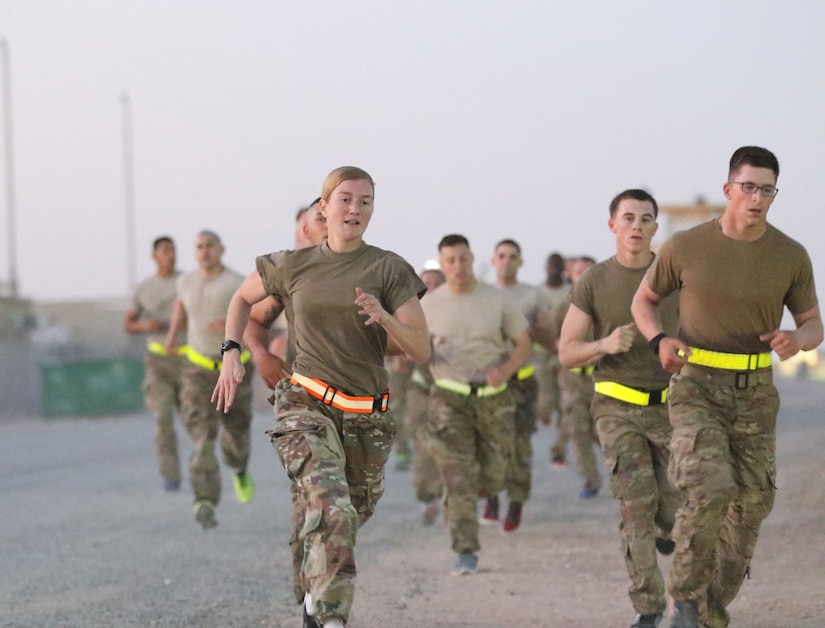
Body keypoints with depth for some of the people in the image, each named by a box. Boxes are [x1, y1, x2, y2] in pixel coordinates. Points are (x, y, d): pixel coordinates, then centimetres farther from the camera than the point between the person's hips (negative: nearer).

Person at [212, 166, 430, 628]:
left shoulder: (388, 269, -2)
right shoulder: (294, 265, 2)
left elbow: (422, 350, -6)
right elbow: (243, 298, 22)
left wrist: (384, 318, -23)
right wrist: (231, 354, 9)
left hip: (367, 417, 2)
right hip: (307, 407, -2)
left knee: (352, 517, 17)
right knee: (332, 512, -25)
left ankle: (315, 590, 46)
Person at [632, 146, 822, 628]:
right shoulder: (685, 247, -11)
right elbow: (644, 300, 6)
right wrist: (660, 341, -16)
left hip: (754, 393, 3)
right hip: (696, 389, -3)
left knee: (749, 508, 3)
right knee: (709, 491, -25)